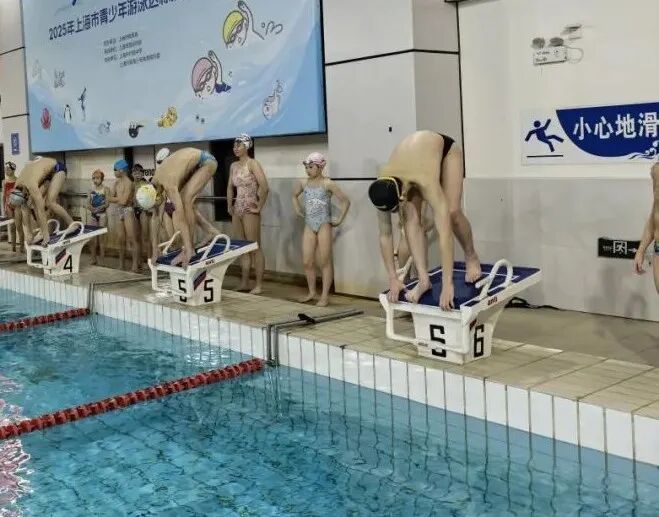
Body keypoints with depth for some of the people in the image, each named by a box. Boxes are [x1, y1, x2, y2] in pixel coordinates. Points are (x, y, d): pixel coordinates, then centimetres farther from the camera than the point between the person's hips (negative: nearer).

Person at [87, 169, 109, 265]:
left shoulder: (105, 189, -5)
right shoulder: (91, 189, 9)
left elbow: (107, 204, -11)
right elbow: (88, 203, 5)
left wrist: (99, 208, -25)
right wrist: (90, 207, -16)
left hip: (102, 214, -4)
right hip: (93, 215, 4)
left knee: (101, 237, -3)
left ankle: (102, 260, 1)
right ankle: (93, 259, 13)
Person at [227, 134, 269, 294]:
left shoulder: (252, 163, -10)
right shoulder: (233, 166, 12)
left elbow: (264, 187, -19)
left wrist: (259, 208, -16)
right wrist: (229, 205, 15)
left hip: (249, 211, -8)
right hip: (237, 210, 8)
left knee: (255, 248, -4)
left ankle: (259, 285, 0)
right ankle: (244, 283, 18)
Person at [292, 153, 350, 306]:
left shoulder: (327, 184, -11)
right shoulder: (303, 183, 5)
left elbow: (346, 201, -10)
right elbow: (294, 195, 27)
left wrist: (339, 220, -9)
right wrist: (297, 209, 13)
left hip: (324, 225, -5)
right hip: (309, 226, 5)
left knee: (324, 262, 1)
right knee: (306, 262, 6)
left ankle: (325, 295, 7)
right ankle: (312, 292, 21)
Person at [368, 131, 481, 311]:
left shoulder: (425, 182, -47)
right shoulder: (382, 189, -32)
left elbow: (444, 233, -50)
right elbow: (385, 235, -22)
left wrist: (447, 284, -52)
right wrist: (393, 278, -22)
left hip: (445, 148, -3)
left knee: (451, 212, -20)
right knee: (410, 217, -19)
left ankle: (471, 257, 8)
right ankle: (424, 279, -15)